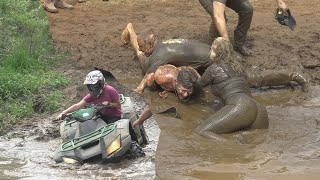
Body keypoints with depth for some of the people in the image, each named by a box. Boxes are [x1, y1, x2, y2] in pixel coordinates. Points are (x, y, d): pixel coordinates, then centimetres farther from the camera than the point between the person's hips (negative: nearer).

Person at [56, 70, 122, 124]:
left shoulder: (110, 90, -22)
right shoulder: (92, 95, -9)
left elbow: (118, 105, -11)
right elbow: (77, 106, -15)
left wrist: (109, 104, -31)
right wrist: (63, 113, -26)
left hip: (115, 116, -5)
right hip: (103, 115, 5)